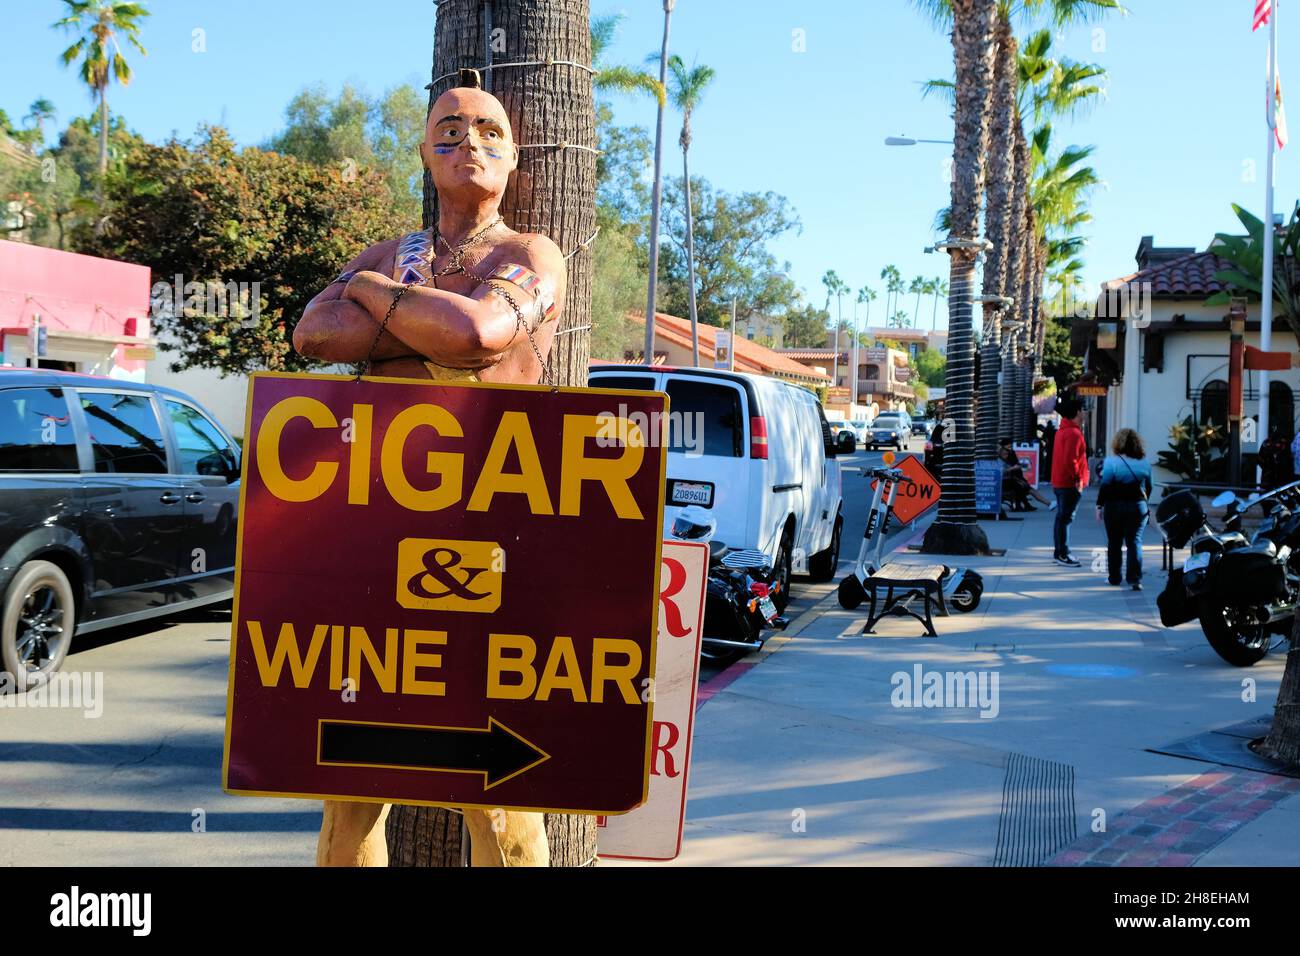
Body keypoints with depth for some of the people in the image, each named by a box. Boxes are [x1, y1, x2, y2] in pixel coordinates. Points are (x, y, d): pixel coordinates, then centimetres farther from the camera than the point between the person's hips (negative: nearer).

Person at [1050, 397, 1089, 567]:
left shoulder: (1062, 431, 14)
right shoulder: (1073, 433, -18)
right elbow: (1070, 460, -25)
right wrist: (1078, 479, -18)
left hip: (1059, 482, 10)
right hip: (1070, 483, -10)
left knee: (1061, 517, 14)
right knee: (1066, 518, -7)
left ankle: (1059, 552, 20)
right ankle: (1062, 554, -6)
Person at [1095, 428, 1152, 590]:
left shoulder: (1111, 461, -9)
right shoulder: (1144, 463, 3)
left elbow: (1105, 485, -11)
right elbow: (1148, 487, 9)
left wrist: (1100, 506, -5)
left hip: (1115, 507, -2)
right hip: (1138, 507, 2)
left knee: (1114, 543, 9)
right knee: (1135, 542, 1)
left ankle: (1114, 577, 16)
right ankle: (1135, 579, -10)